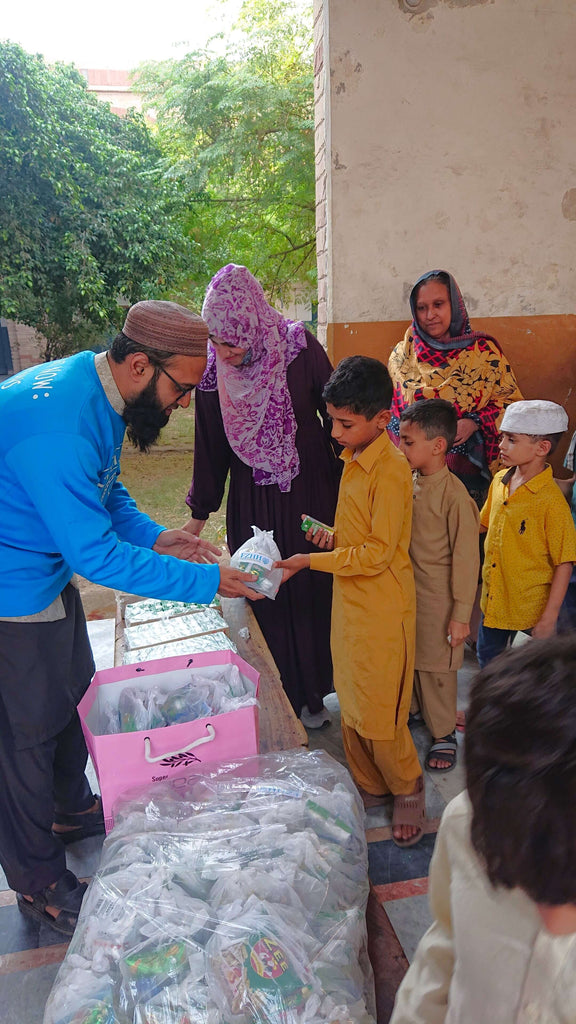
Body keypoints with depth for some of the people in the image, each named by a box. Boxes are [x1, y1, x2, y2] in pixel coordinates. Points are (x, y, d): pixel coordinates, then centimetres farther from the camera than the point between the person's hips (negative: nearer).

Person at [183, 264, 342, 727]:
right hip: (251, 502, 1)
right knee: (264, 597, 4)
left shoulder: (300, 347, -13)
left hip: (311, 490, -1)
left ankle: (314, 693, 29)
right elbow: (210, 446, 3)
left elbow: (335, 418, -3)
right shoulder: (212, 367, -6)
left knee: (314, 589, 9)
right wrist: (199, 514, 7)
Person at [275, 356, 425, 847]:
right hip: (350, 600, 9)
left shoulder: (390, 470, -20)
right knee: (352, 704, 17)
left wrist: (311, 561, -20)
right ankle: (368, 787, 35)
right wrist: (334, 535, 1)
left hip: (382, 608, -9)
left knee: (379, 713, 3)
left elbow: (378, 552, -22)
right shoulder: (353, 459, 8)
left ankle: (408, 790, 26)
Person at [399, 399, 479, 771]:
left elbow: (466, 559, -17)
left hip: (438, 599, -6)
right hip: (407, 592, 6)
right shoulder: (409, 483, -1)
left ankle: (444, 734, 29)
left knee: (437, 667, 9)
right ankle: (416, 709, 44)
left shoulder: (455, 495, -21)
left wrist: (461, 615, -14)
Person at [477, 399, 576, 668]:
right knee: (487, 659, 22)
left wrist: (550, 617, -18)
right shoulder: (499, 481, 1)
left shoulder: (550, 499, -21)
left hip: (530, 610, -7)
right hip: (493, 601, 7)